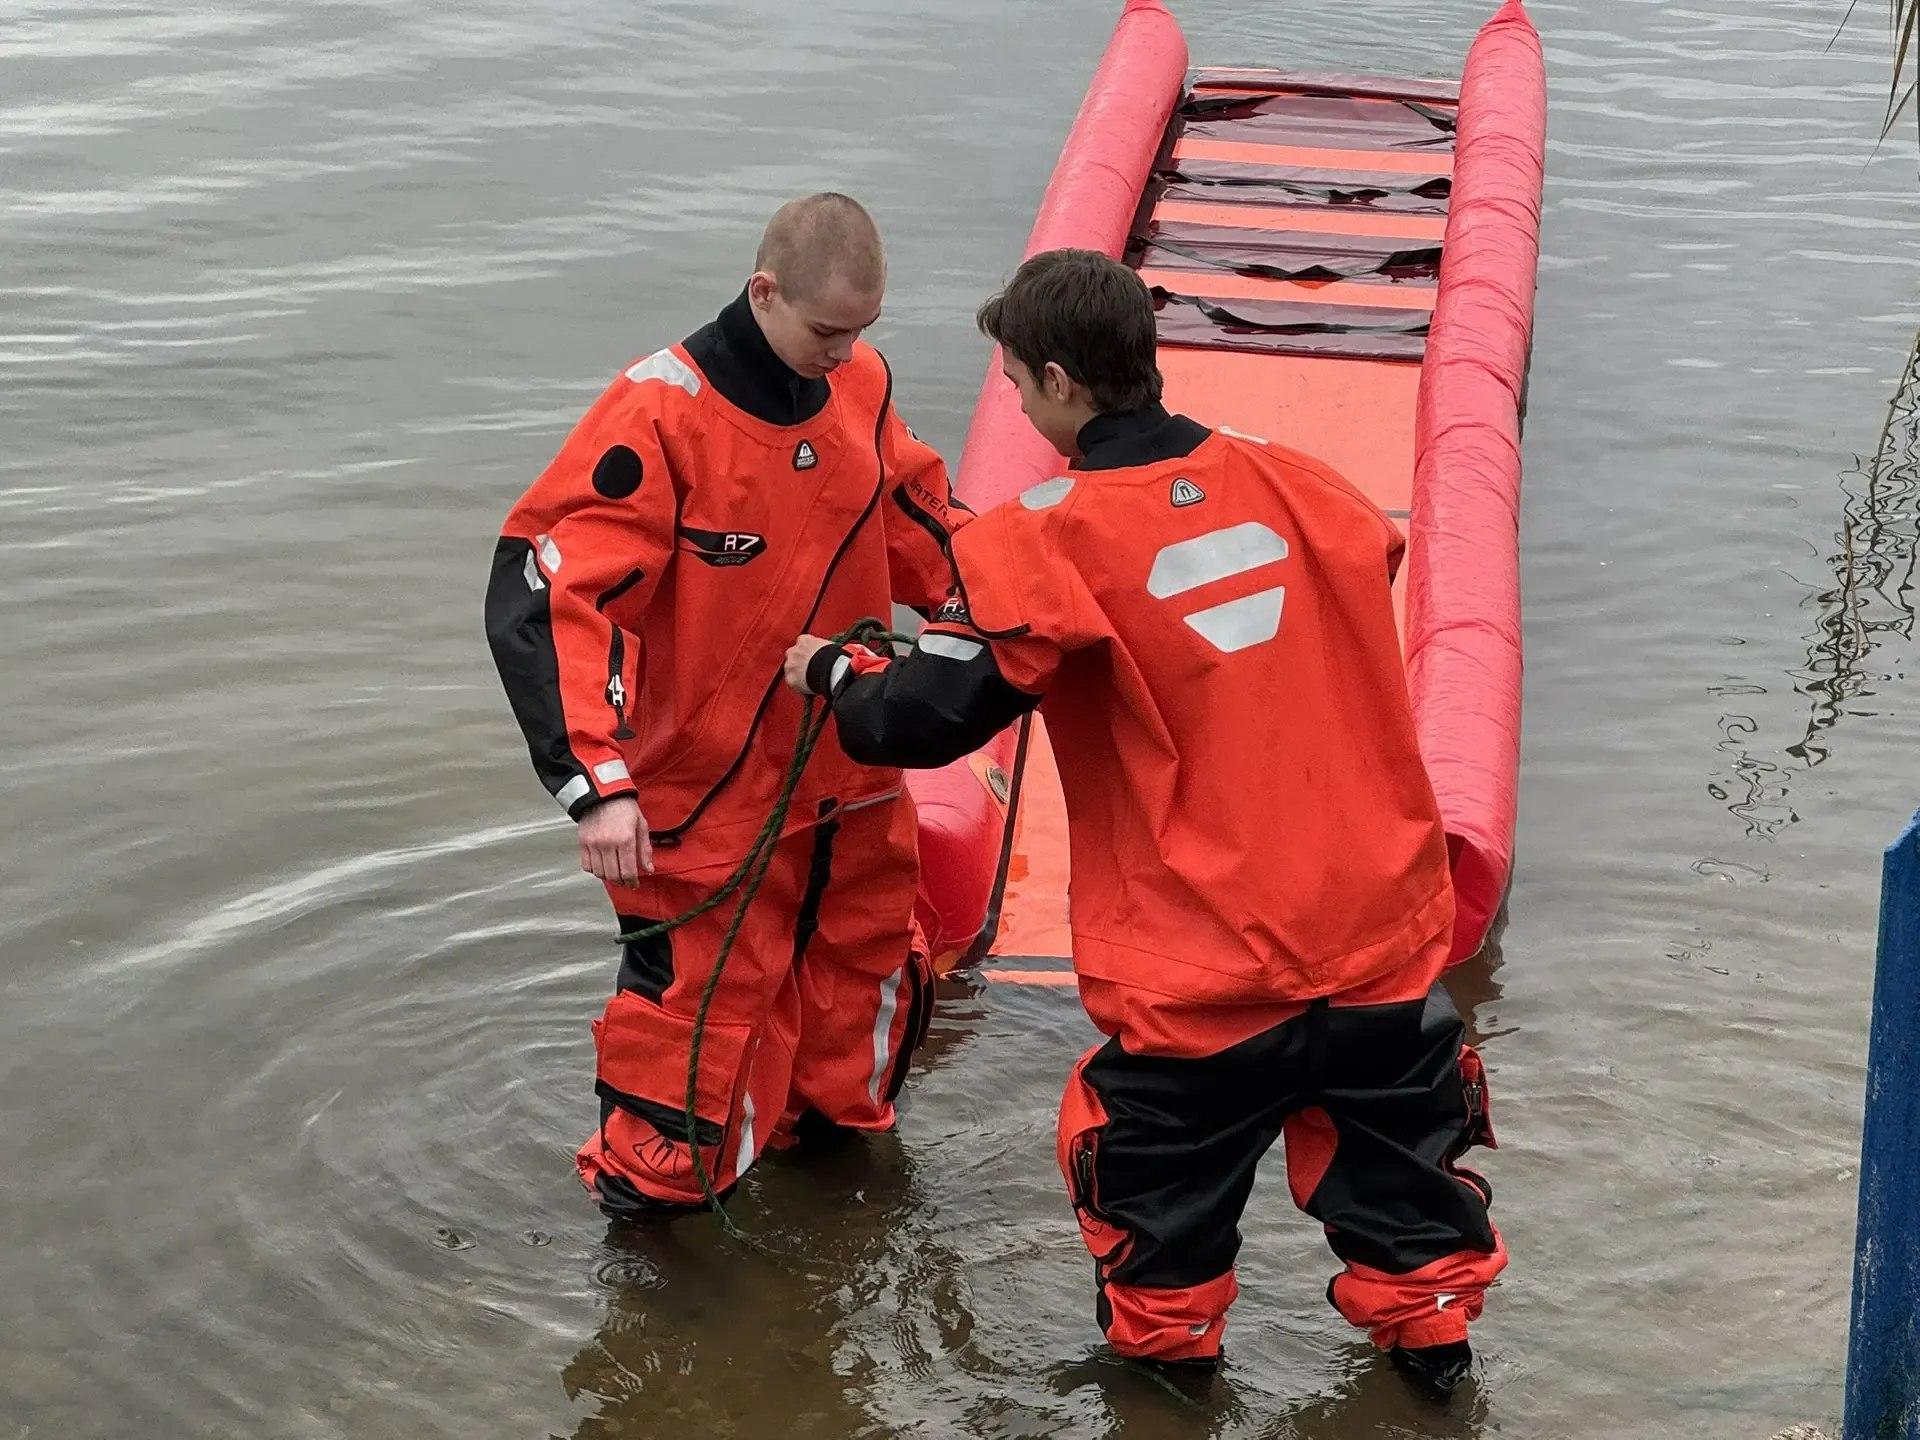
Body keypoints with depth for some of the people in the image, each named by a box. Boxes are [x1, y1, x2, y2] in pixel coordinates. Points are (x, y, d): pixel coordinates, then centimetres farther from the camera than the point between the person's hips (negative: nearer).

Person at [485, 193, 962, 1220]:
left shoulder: (860, 384, -4)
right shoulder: (661, 418, -24)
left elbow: (912, 515, 16)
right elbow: (543, 594, -27)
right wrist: (596, 783, -34)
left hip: (850, 771, 7)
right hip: (706, 790, -7)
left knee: (869, 945, 22)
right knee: (704, 990, 1)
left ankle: (830, 1116, 48)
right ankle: (643, 1188, 23)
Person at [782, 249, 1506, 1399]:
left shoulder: (1051, 545, -16)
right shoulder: (1298, 485, -1)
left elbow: (928, 718, -13)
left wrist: (831, 670, 9)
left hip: (1202, 966, -4)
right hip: (1377, 916, 4)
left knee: (1163, 1162, 21)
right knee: (1390, 1132, 25)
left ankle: (1169, 1337, 39)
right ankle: (1428, 1319, 40)